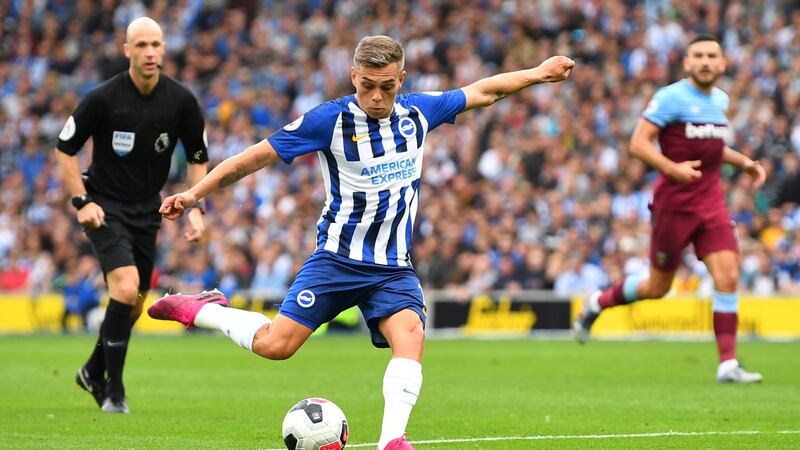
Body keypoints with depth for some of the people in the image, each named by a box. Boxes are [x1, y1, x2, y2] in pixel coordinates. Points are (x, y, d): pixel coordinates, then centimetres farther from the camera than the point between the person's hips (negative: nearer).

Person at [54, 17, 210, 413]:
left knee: (133, 306, 11)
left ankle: (94, 372, 36)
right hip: (105, 207, -5)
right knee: (126, 288, -23)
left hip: (147, 211, 5)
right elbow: (64, 149, -4)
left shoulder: (181, 101, -7)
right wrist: (81, 201, -12)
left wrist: (196, 209, -4)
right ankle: (113, 391, -12)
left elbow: (197, 158, 7)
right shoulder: (103, 98, -16)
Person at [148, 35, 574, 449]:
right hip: (338, 258, -3)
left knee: (410, 336, -23)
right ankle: (198, 309, 12)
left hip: (393, 267, 3)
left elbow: (482, 92, 18)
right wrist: (194, 194, -12)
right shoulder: (331, 119, -12)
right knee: (275, 345, -12)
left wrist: (538, 72, 18)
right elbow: (256, 156, -8)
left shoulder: (418, 112, 2)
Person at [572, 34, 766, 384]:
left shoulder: (721, 100, 11)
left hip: (711, 202, 5)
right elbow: (638, 143, -17)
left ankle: (727, 364, -9)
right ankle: (597, 303, 32)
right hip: (674, 204, -5)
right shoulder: (671, 98, -12)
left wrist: (744, 162, 14)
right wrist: (673, 168, -29)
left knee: (727, 276, -10)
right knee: (657, 287, 5)